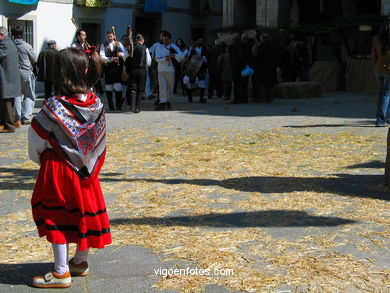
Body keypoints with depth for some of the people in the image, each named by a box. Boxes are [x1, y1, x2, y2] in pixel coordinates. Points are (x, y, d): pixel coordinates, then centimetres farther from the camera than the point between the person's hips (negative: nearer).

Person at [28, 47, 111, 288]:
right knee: (84, 211, 16)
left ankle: (61, 272, 10)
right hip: (87, 169, 6)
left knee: (57, 218, 5)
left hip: (59, 170, -5)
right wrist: (89, 161, 15)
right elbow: (99, 139, 3)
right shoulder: (96, 104, -6)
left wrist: (39, 158, 8)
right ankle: (81, 262, 30)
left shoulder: (55, 107, -21)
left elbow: (37, 137, -11)